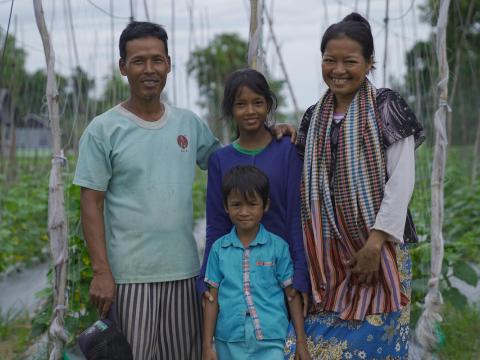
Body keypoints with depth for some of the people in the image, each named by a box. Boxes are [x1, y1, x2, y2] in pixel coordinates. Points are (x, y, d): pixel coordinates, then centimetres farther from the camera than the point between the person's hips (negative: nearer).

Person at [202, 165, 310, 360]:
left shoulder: (278, 247, -2)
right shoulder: (219, 248, 3)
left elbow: (292, 295, 2)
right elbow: (213, 298, 7)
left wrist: (301, 343, 2)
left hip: (270, 342, -2)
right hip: (229, 343, 2)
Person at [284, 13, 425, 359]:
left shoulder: (386, 108, -4)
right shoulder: (315, 117, 11)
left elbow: (402, 179, -11)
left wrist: (376, 242, -16)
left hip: (374, 244, -4)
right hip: (326, 249, 4)